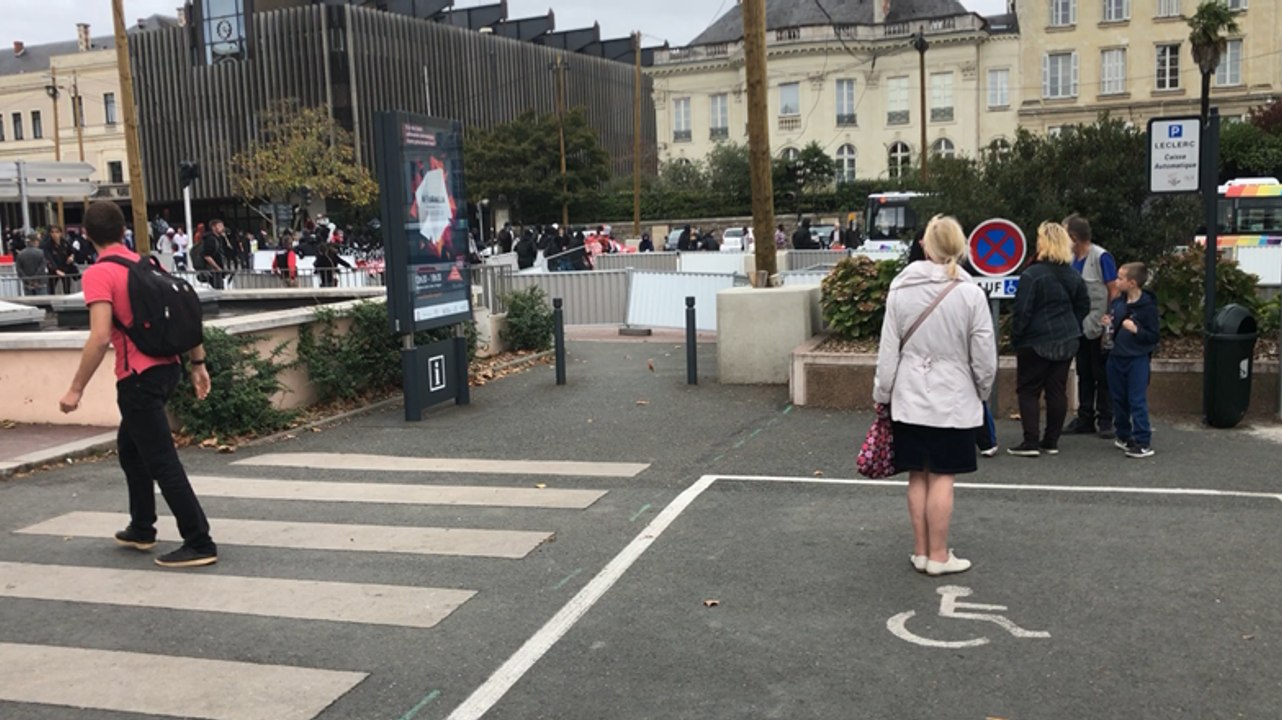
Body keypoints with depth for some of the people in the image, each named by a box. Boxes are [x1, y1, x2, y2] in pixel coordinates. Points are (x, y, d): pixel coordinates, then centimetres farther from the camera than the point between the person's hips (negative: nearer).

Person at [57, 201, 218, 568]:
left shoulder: (98, 274, -12)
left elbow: (100, 338, -21)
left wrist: (76, 389, -15)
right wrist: (198, 364, 16)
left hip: (139, 377, -8)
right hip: (166, 368, 8)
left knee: (162, 462, -4)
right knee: (130, 447, 25)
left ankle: (199, 544, -3)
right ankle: (141, 529, 35)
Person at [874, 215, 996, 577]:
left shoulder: (900, 287, -4)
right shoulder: (970, 293, -10)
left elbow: (888, 347, -2)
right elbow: (984, 355, -6)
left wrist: (882, 393, 7)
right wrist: (983, 390, 11)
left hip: (910, 398, 2)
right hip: (953, 400, -2)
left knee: (918, 476, 11)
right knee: (942, 479, 4)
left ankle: (921, 552, 20)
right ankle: (938, 556, 11)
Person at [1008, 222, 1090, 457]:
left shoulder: (1032, 275, -16)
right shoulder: (1073, 275, 7)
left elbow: (1022, 311, -17)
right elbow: (1083, 305, 16)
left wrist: (1015, 337, -7)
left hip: (1036, 342, -6)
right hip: (1066, 341, 6)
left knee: (1028, 390, 1)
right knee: (1057, 390, 9)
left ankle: (1030, 442, -3)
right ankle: (1052, 441, 15)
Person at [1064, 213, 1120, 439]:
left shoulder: (1101, 257, -13)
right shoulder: (1073, 259, 7)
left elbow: (1114, 291, -12)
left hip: (1098, 328, -7)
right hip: (1080, 327, 7)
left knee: (1102, 376, 2)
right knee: (1084, 375, 13)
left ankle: (1105, 421, 11)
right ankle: (1085, 419, 21)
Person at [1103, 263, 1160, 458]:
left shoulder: (1147, 306, -14)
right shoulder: (1117, 302, 4)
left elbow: (1154, 335, -14)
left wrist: (1136, 329, -27)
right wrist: (1108, 324, -3)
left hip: (1138, 360, -7)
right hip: (1116, 357, 7)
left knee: (1137, 401, -6)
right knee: (1119, 399, 15)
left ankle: (1143, 443, -2)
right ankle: (1124, 436, 29)